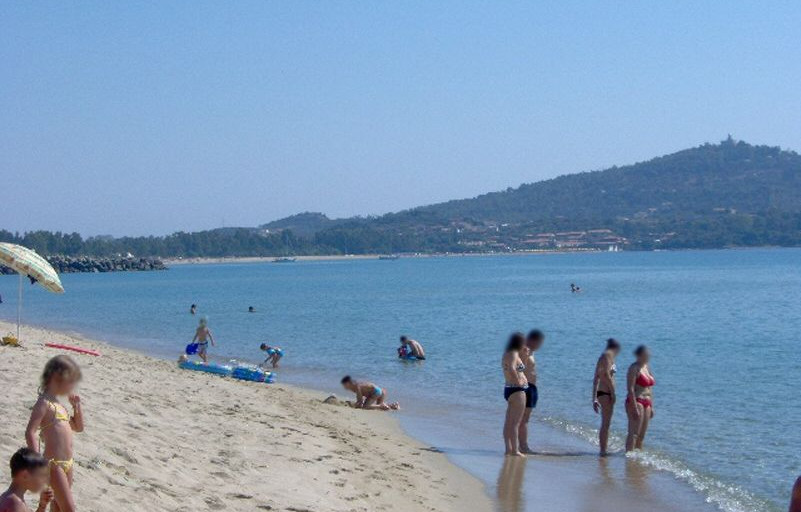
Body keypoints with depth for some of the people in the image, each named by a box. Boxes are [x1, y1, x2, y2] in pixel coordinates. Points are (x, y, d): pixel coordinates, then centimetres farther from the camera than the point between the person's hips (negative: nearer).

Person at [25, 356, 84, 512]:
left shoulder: (57, 404, 15)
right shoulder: (44, 403, -12)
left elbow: (78, 427, 26)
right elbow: (30, 432, -21)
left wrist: (77, 405, 13)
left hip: (67, 463, 9)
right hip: (54, 464, -9)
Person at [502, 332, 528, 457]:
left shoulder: (507, 354, 16)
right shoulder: (513, 354, -14)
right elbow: (511, 369, -32)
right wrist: (518, 381, -20)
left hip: (509, 389, 10)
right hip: (517, 390, -10)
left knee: (509, 422, 11)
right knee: (515, 422, -9)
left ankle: (508, 449, 15)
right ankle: (515, 450, -9)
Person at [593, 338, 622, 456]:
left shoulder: (602, 357, 19)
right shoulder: (608, 355, -7)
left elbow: (596, 379, 19)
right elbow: (607, 375, -18)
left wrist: (594, 399, 20)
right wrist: (613, 392, -15)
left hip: (600, 393, 9)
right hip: (606, 393, -9)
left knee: (606, 424, 16)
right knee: (606, 424, -6)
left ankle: (604, 449, 23)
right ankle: (603, 450, -4)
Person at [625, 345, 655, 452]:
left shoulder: (647, 367, 16)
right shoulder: (634, 368, -9)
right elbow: (630, 389, -17)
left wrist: (651, 406, 18)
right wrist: (635, 408, -22)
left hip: (646, 403, 8)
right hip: (636, 402, -8)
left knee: (641, 435, 9)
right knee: (634, 433, -14)